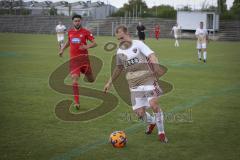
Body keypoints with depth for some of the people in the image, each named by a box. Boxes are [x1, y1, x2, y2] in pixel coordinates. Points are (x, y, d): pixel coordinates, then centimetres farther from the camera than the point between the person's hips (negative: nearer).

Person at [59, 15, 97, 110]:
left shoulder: (85, 32, -3)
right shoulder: (70, 32, 9)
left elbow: (94, 43, -7)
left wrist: (87, 46, -24)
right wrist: (62, 49, 22)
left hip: (84, 58, -1)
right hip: (73, 59, 2)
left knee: (91, 80, 8)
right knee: (75, 79, -15)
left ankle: (87, 74, 47)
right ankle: (76, 102, -11)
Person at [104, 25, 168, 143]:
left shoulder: (138, 44, -4)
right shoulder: (120, 51, 11)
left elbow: (151, 55, -18)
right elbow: (118, 68, 26)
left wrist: (156, 67, -37)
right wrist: (110, 82, 28)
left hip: (148, 79, -4)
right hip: (134, 85, 4)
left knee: (153, 104, -22)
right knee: (139, 113, -4)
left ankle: (161, 133, -2)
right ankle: (151, 122, 32)